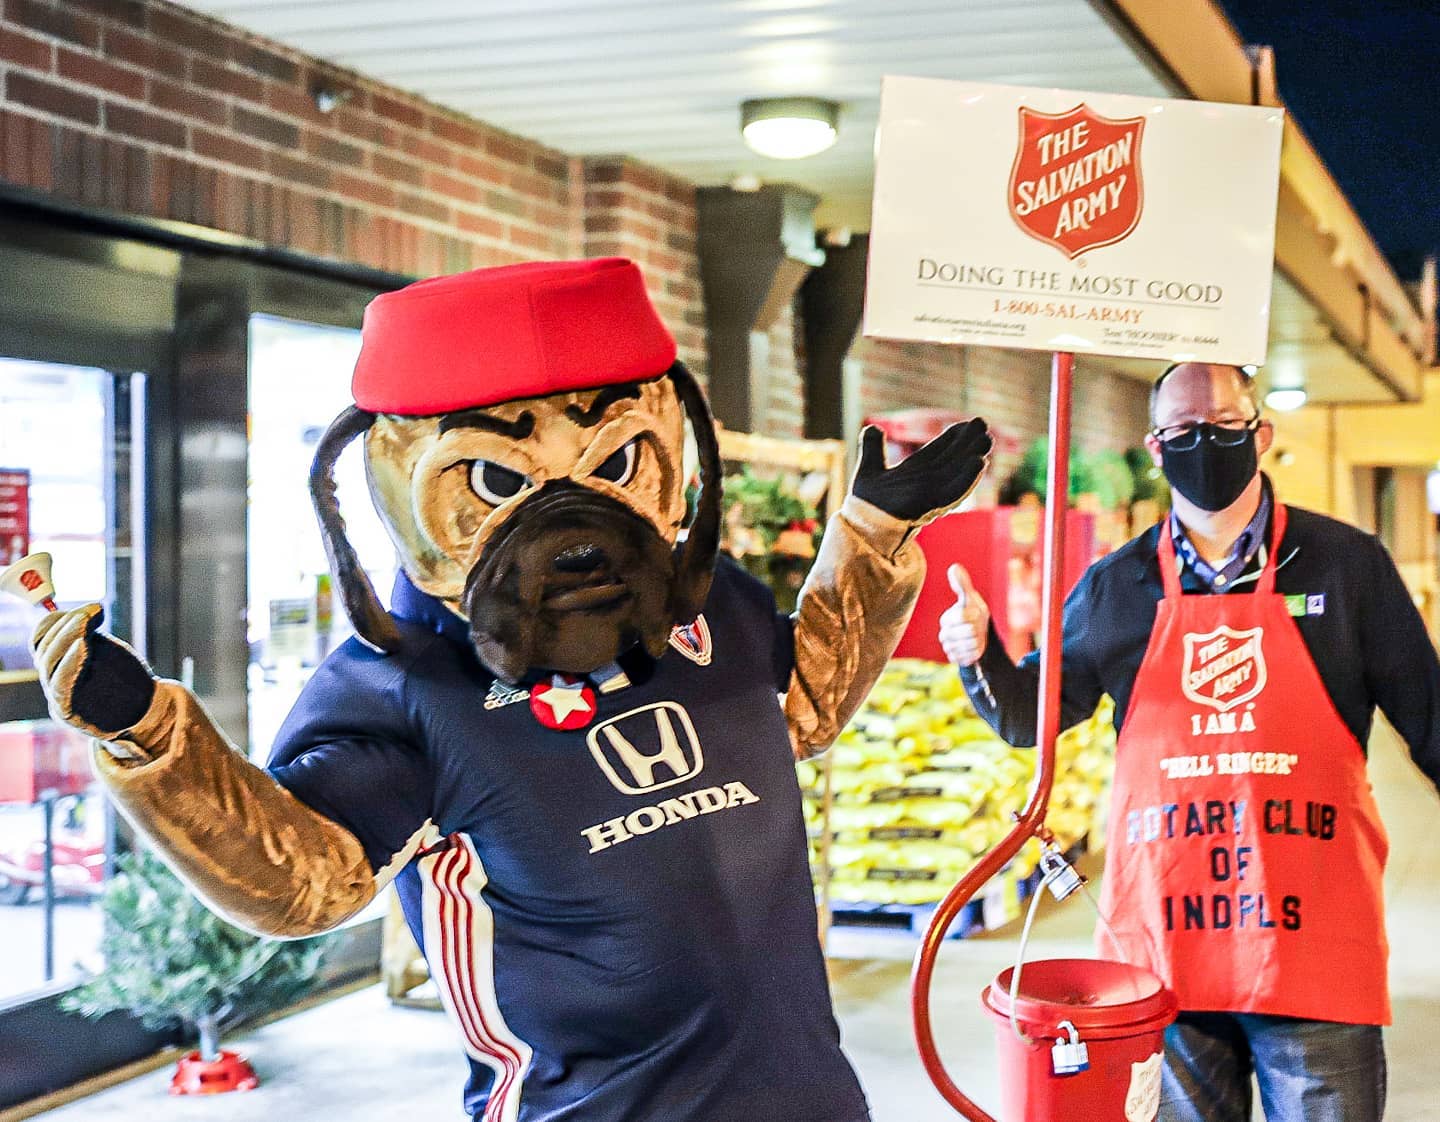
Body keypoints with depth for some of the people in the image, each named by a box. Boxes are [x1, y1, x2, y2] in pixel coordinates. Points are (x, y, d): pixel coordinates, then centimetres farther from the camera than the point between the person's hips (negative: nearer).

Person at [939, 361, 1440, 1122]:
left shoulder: (1347, 564, 1)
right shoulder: (1115, 587, 6)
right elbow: (1030, 718, 11)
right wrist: (979, 655, -7)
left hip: (1315, 957, -1)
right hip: (1164, 951, 2)